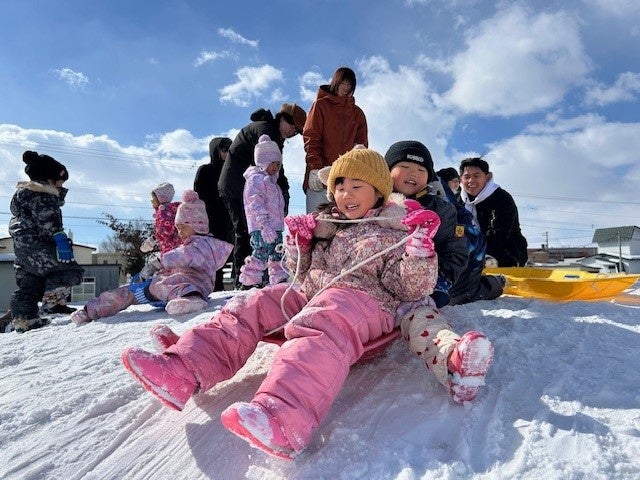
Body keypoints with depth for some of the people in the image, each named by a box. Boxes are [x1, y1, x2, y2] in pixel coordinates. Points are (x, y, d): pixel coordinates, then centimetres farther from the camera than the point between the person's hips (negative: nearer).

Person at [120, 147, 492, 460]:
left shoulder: (395, 233, 7)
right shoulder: (326, 223, 23)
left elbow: (410, 289, -1)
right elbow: (304, 272, 28)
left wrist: (420, 253, -17)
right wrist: (298, 243, 11)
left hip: (364, 301, -7)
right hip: (311, 295, 7)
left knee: (321, 326, -39)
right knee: (253, 304, -10)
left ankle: (283, 419, -63)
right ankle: (183, 373, -24)